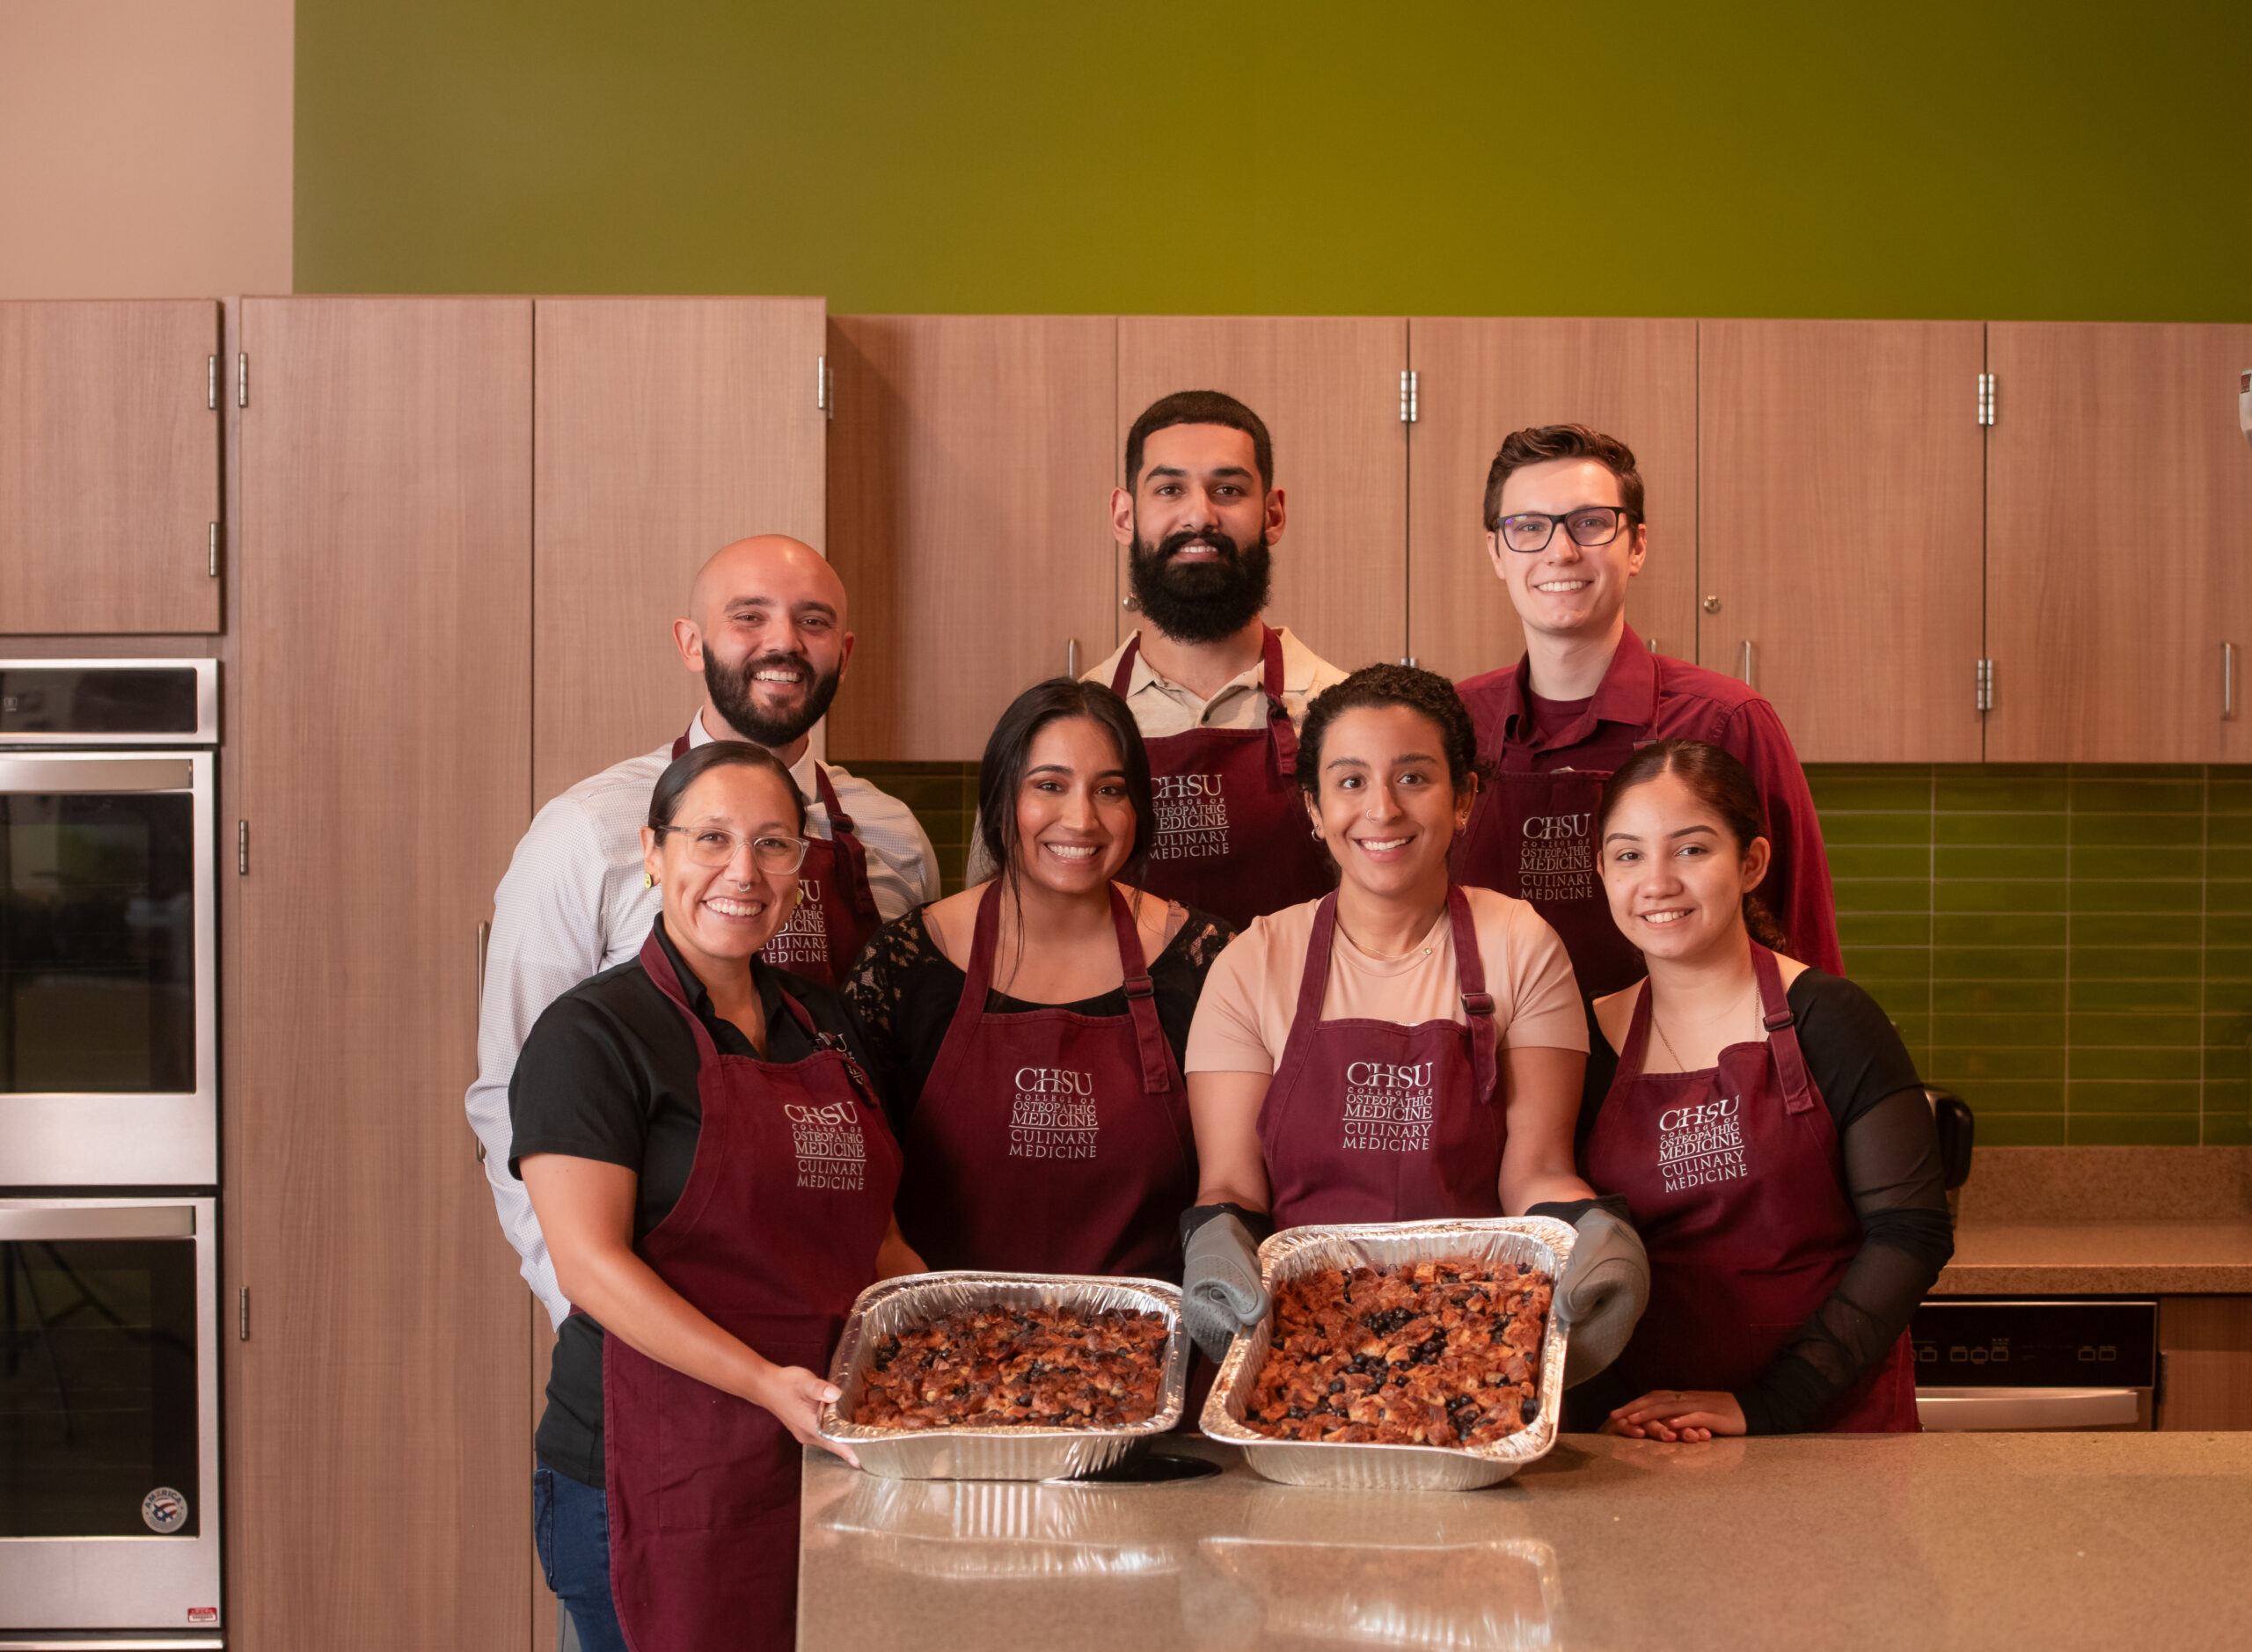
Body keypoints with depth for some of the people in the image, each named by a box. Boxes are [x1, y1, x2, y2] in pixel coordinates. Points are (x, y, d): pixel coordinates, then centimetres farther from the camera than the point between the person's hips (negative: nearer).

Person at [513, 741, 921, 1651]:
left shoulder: (823, 1022, 13)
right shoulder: (593, 1031, -8)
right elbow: (590, 1263, -16)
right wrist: (765, 1382, -26)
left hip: (829, 1459, 6)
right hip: (659, 1471, -6)